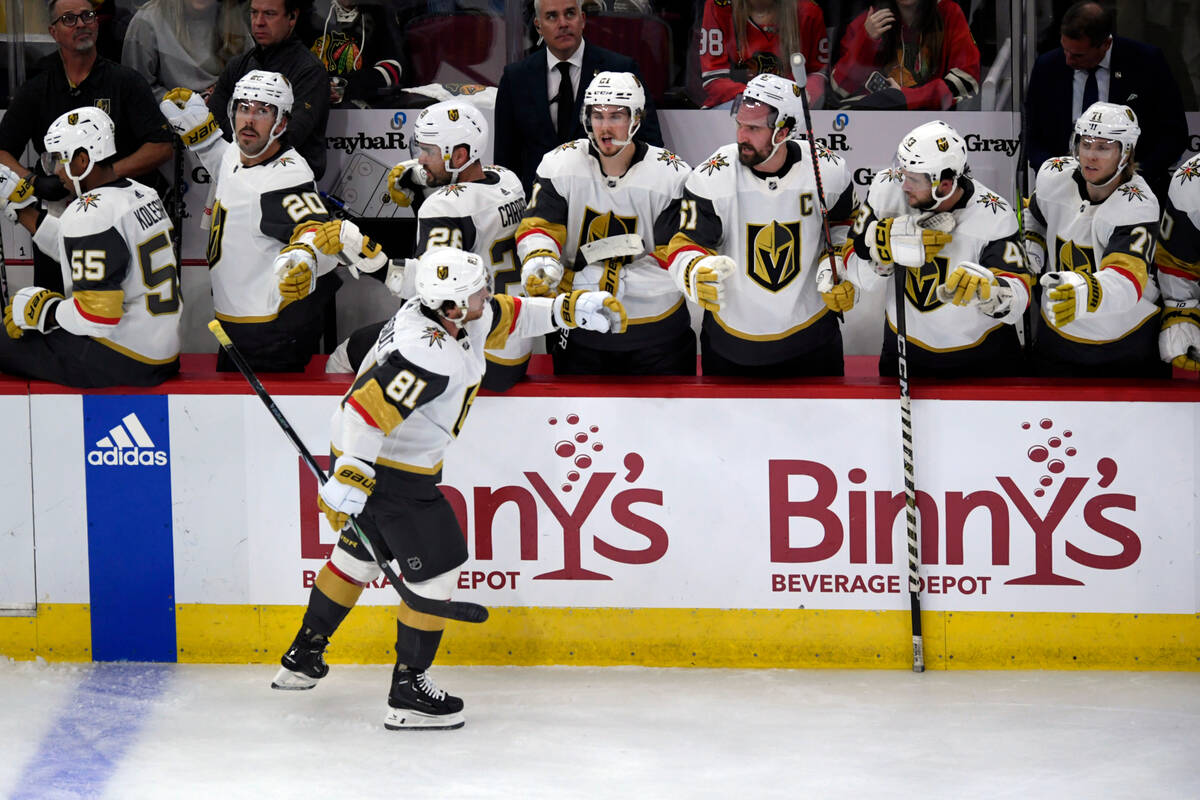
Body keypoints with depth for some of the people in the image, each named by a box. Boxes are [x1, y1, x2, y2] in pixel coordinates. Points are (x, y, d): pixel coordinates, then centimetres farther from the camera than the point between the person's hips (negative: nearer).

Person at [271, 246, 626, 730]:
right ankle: (409, 694, 3)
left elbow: (506, 317, 17)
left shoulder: (454, 315, -2)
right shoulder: (432, 355, -31)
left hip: (379, 458, 11)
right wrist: (349, 480, -35)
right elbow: (367, 409, -35)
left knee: (359, 555, 25)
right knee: (437, 568, -3)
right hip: (387, 470, -11)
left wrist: (570, 309, 10)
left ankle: (302, 660, 39)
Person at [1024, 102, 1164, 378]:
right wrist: (1031, 249, -4)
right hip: (1057, 333, 4)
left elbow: (1127, 281, -41)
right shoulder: (1053, 177, -9)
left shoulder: (1137, 206, -26)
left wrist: (1085, 292, -60)